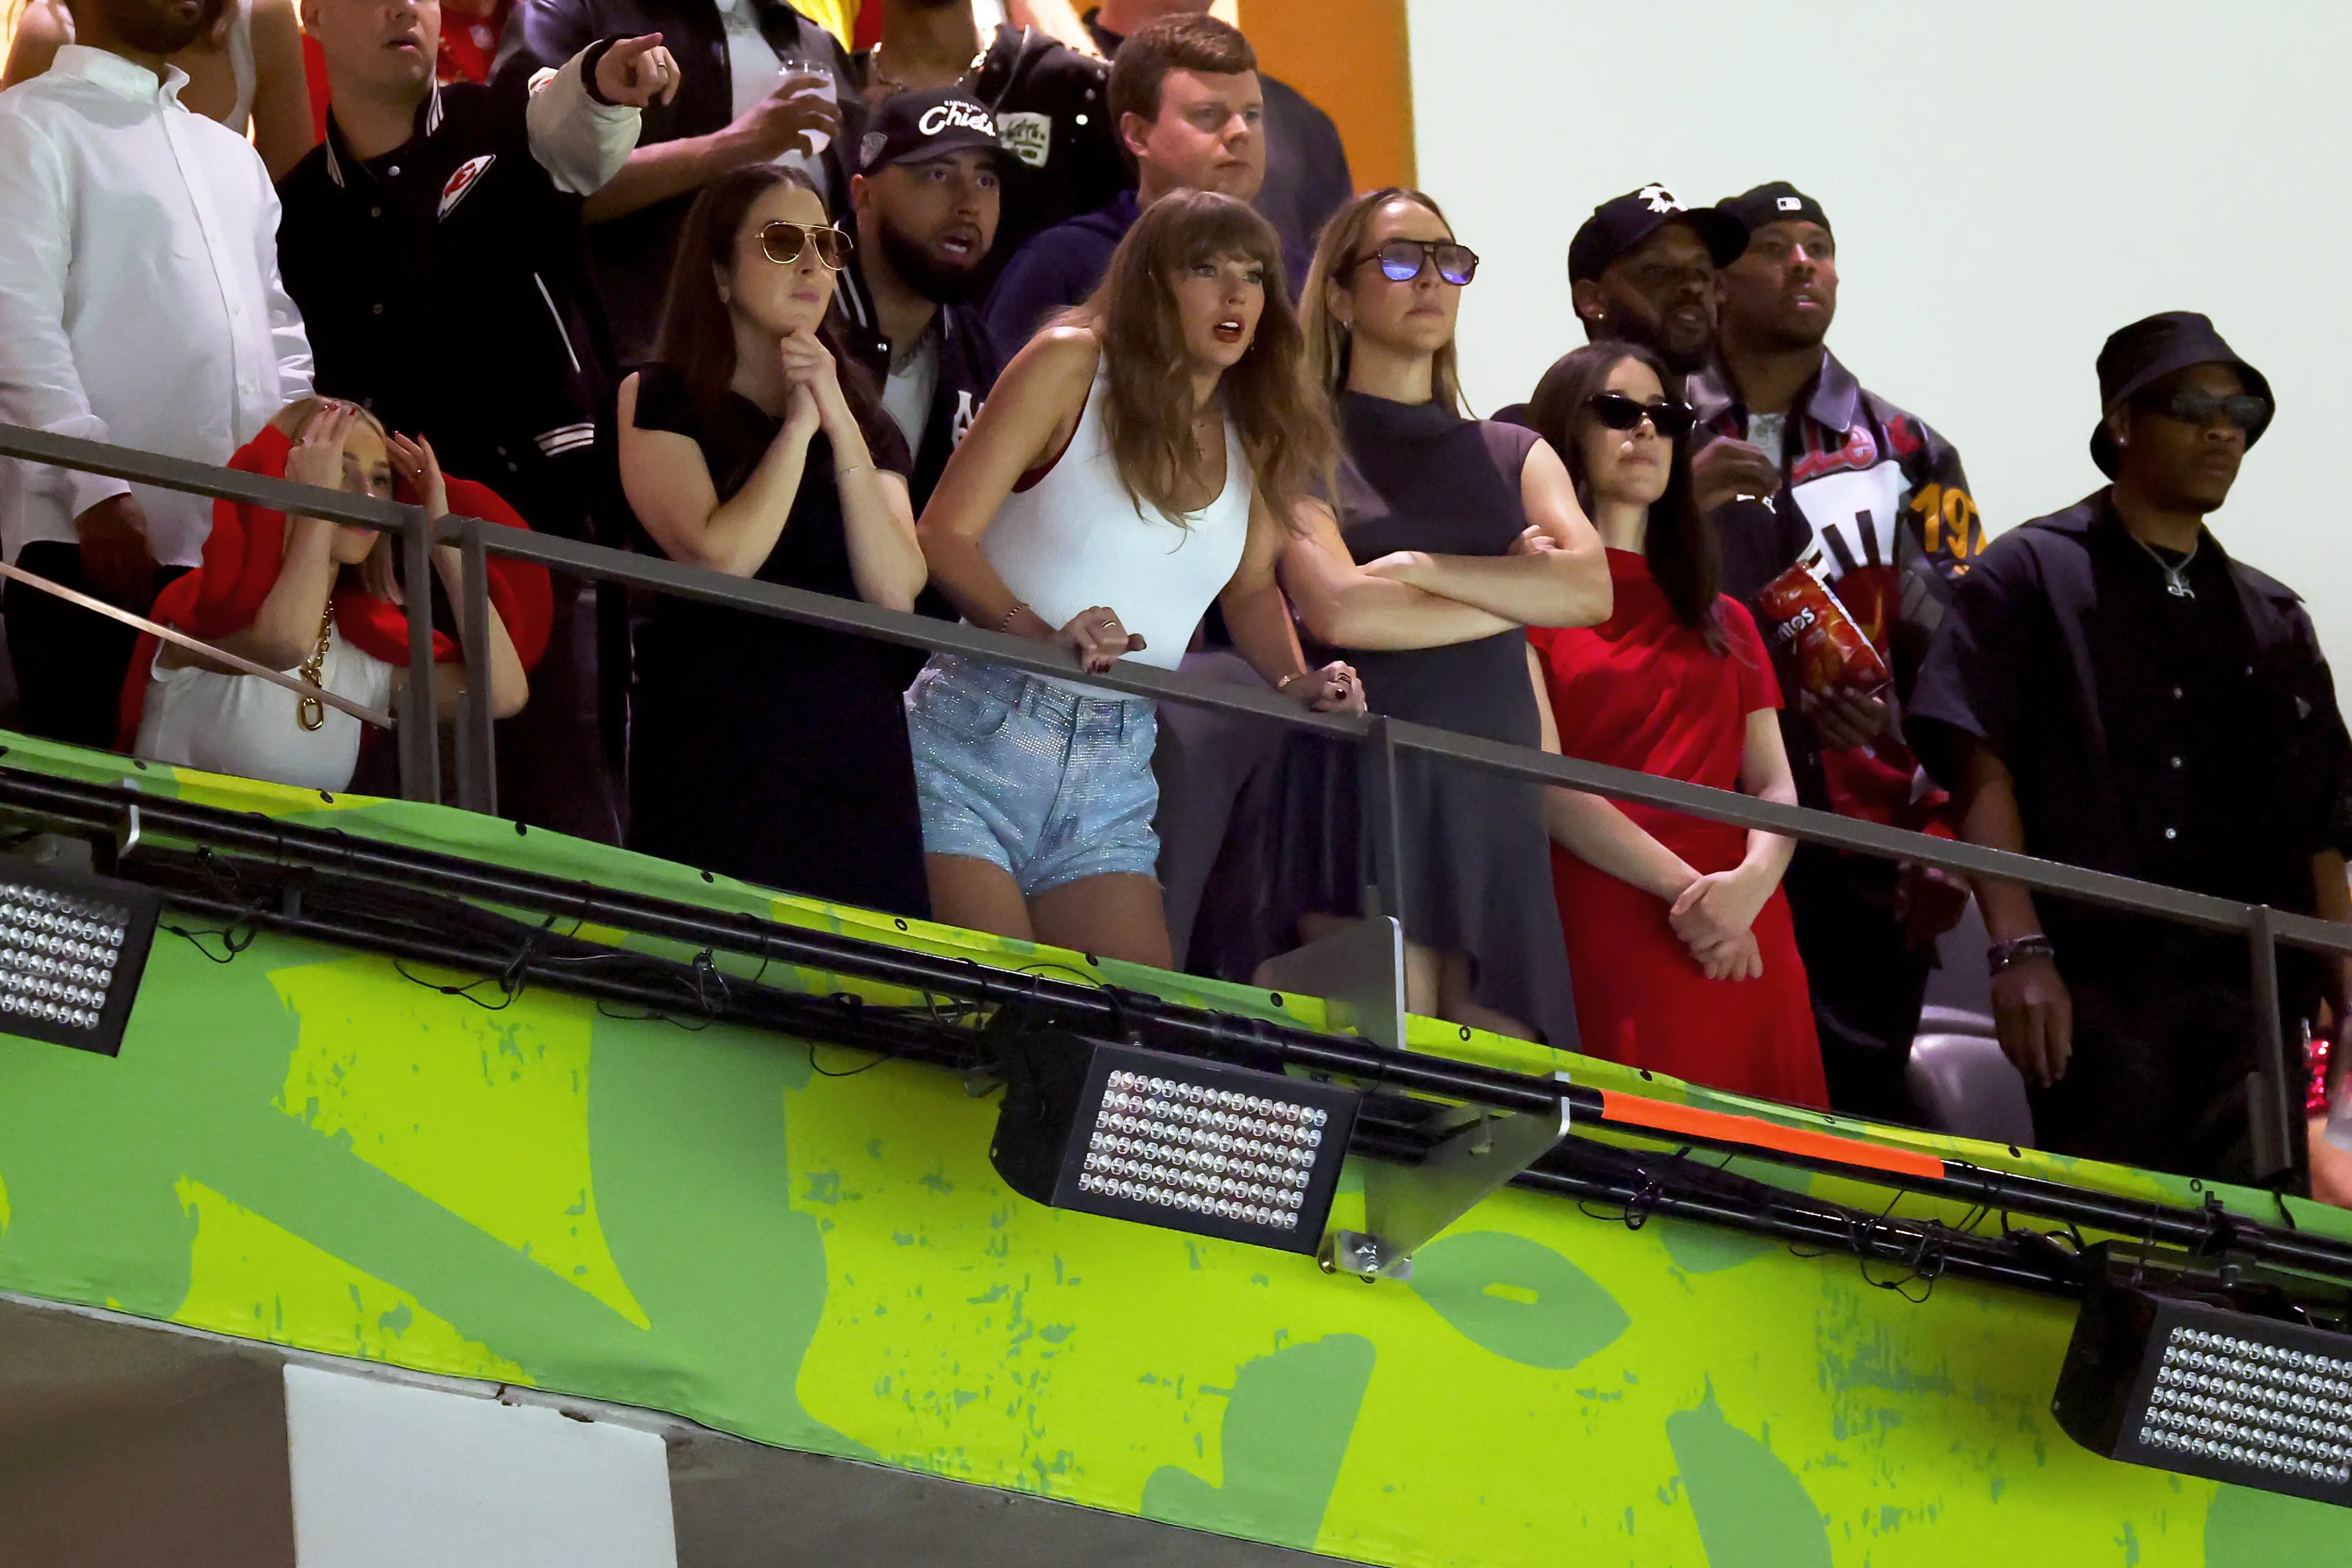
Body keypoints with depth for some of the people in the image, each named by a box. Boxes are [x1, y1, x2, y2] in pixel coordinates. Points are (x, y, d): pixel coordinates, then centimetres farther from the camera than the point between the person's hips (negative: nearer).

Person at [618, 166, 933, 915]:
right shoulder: (660, 401, 4)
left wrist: (840, 425, -7)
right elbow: (721, 557, -13)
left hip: (855, 744, 4)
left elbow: (896, 591, -1)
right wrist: (798, 426, -6)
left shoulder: (863, 417, 16)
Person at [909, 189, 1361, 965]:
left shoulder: (1260, 434, 10)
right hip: (976, 744, -5)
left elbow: (1250, 585, 22)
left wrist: (1295, 680, 0)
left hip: (1116, 776, 5)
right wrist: (1037, 632, -27)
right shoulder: (1072, 367, -5)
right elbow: (944, 536, -10)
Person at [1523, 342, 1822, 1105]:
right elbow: (1544, 781, -6)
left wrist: (1752, 882, -9)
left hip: (1742, 949, 5)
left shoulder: (1724, 623, 24)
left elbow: (1776, 786, 14)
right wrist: (1682, 888, -14)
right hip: (1601, 950, -5)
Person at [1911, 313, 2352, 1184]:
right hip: (2095, 990, -4)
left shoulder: (2273, 620, 24)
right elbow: (1979, 767, -3)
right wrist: (2020, 949, -16)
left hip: (2248, 995, 4)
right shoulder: (2029, 574, 9)